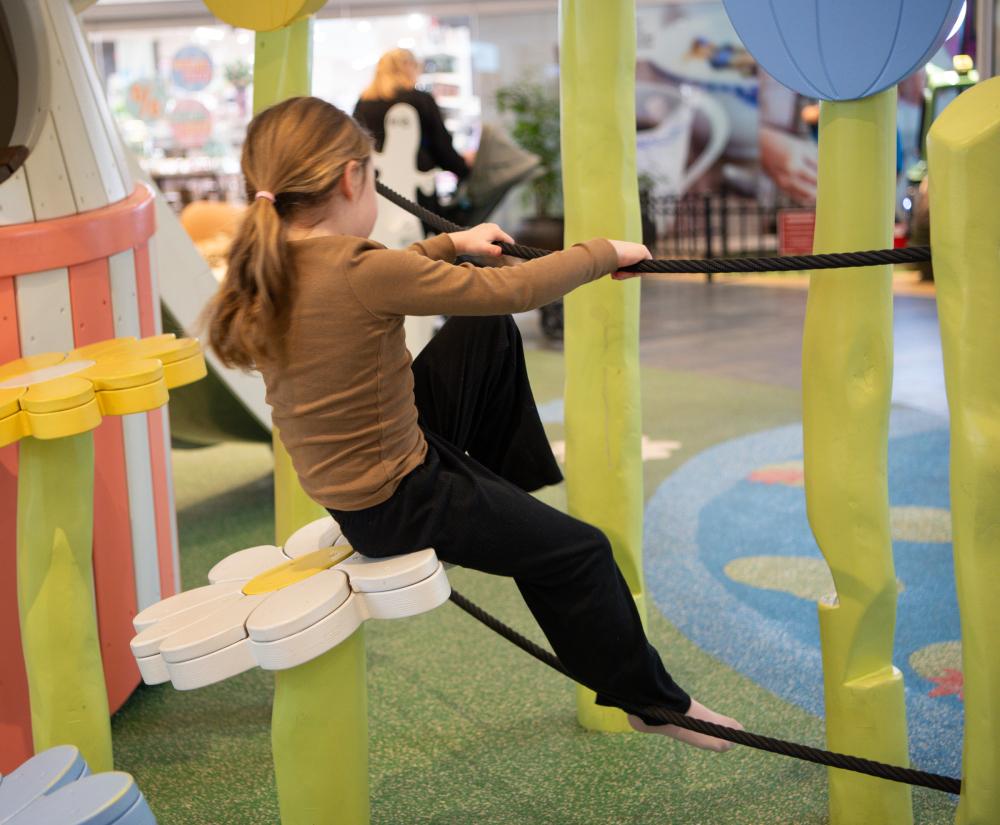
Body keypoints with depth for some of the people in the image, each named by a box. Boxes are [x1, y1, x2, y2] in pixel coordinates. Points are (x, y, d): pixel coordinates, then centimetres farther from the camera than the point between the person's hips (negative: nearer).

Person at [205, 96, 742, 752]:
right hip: (397, 503, -9)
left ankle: (514, 482, 35)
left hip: (350, 477, 9)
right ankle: (655, 703, 27)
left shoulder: (271, 267, -5)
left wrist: (450, 244, 25)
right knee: (577, 552, 8)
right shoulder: (361, 272, -29)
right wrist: (606, 252, -5)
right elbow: (513, 290, -21)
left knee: (488, 335, 18)